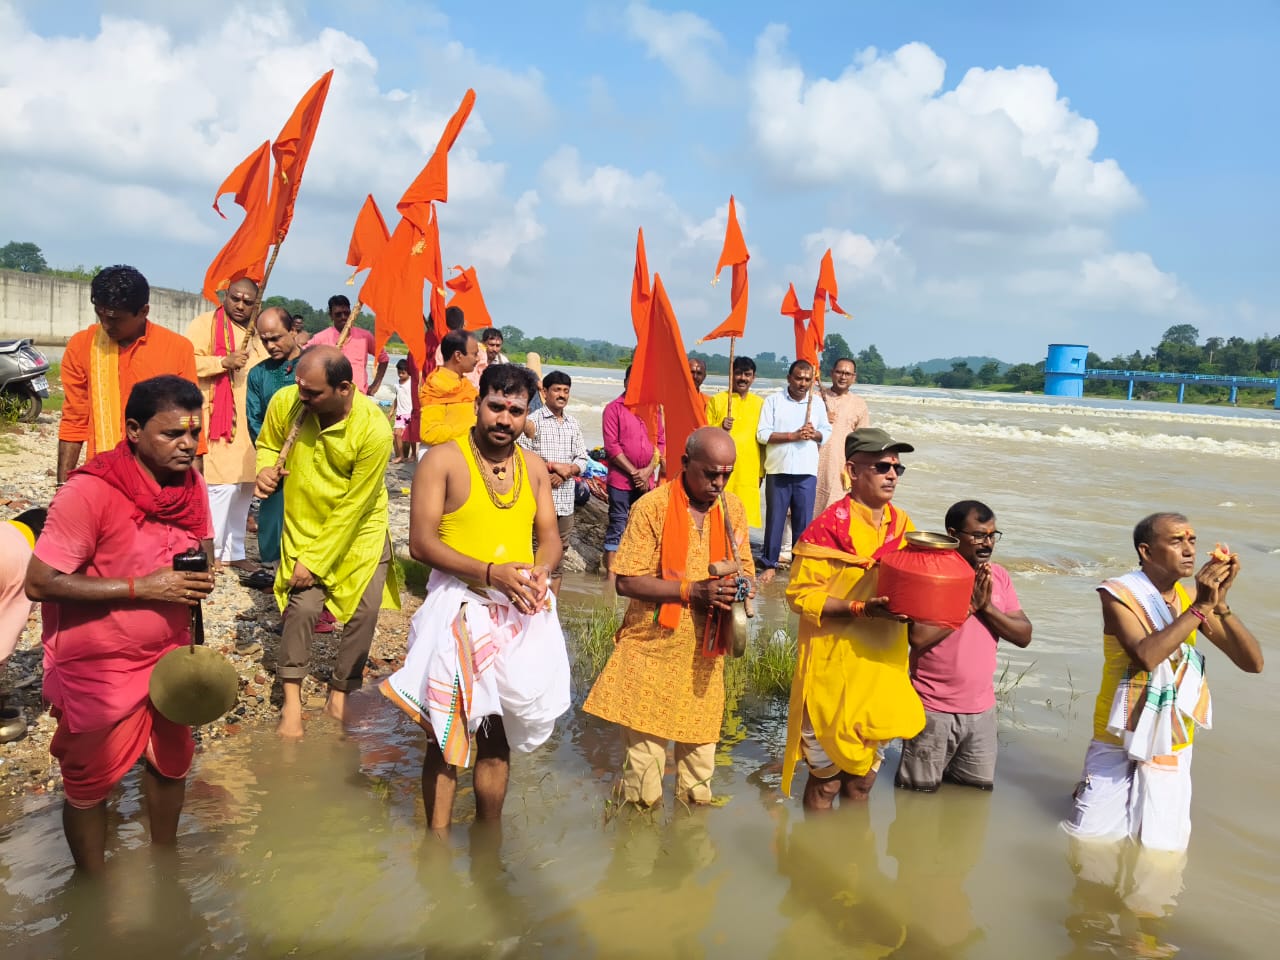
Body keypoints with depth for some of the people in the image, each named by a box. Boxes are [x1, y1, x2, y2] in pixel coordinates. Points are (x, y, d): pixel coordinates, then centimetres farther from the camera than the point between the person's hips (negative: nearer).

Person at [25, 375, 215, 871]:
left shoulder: (191, 483, -6)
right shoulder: (89, 493, -25)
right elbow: (40, 582, -24)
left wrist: (200, 576, -10)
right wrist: (141, 587, -28)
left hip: (168, 654, 6)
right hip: (98, 668, -6)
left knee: (170, 761, 22)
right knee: (90, 785, 14)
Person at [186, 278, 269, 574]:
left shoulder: (256, 333, 19)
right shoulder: (204, 324, -2)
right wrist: (225, 362, -24)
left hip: (250, 423, 7)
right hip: (218, 420, -7)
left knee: (245, 487, 9)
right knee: (222, 485, -11)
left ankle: (235, 551, 19)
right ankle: (212, 552, 1)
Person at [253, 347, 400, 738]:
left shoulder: (374, 430, -28)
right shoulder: (285, 403, -19)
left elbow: (353, 507, -21)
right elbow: (267, 444, 5)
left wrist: (315, 559, -18)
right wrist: (266, 468, -20)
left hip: (361, 528, -1)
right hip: (305, 525, 1)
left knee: (365, 610, -2)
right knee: (302, 605, -11)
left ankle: (339, 696, 20)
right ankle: (292, 699, 7)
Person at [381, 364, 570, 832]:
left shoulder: (534, 467, 9)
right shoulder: (442, 460, -7)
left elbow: (550, 536, 11)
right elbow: (421, 542, -13)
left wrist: (540, 570, -12)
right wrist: (491, 572, -22)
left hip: (520, 613, 5)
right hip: (459, 611, -5)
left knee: (497, 735, 16)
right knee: (447, 736, 0)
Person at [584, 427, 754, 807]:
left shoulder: (732, 508, 3)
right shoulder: (652, 506, -12)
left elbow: (745, 572, 10)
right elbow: (627, 581, -15)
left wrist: (737, 587, -15)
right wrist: (692, 590, -24)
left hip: (705, 652, 4)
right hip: (654, 648, -4)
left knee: (700, 745, 16)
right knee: (645, 750, 4)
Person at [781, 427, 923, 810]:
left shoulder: (902, 525, 5)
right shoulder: (829, 527, -15)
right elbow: (801, 595, -16)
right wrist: (861, 609, -26)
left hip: (883, 669, 6)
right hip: (835, 669, -6)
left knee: (864, 775, 19)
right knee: (827, 775, 7)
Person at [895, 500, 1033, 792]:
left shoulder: (998, 576, 4)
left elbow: (1024, 635, 0)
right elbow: (917, 636, -25)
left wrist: (986, 606, -15)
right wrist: (968, 604, -20)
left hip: (982, 708, 5)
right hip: (933, 710, -5)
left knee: (979, 788, 17)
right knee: (920, 791, 8)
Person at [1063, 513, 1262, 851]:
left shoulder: (1190, 598, 0)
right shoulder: (1120, 595, -14)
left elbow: (1253, 662, -7)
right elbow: (1145, 656, -30)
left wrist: (1220, 604, -20)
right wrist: (1201, 607, -29)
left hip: (1171, 747, 4)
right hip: (1119, 743, -3)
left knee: (1162, 848, 10)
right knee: (1089, 836, 6)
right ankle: (1090, 791, 34)